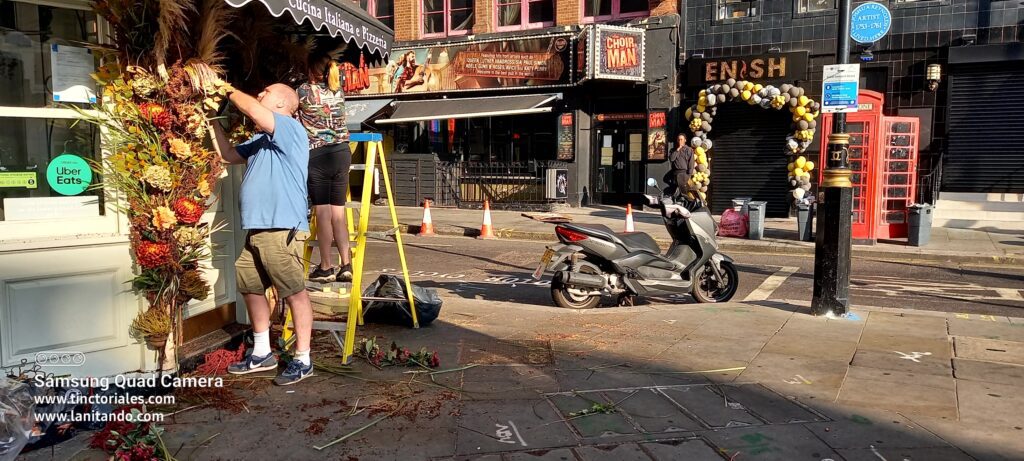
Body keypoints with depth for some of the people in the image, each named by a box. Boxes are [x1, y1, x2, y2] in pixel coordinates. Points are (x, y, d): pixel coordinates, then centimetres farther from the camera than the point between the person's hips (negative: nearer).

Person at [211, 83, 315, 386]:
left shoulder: (290, 129, -6)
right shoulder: (259, 140, 23)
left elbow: (253, 111, -21)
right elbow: (228, 154, 29)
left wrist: (229, 91, -4)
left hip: (282, 229, -10)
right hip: (256, 230, 10)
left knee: (294, 292, -5)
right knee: (250, 287, 15)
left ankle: (303, 360, 3)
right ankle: (262, 354, 28)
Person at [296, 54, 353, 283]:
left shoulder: (303, 91, -3)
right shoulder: (338, 91, 11)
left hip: (317, 155, -4)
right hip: (342, 152, 4)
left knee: (322, 212, -1)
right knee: (338, 211, 7)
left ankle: (326, 267, 2)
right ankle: (346, 264, 5)